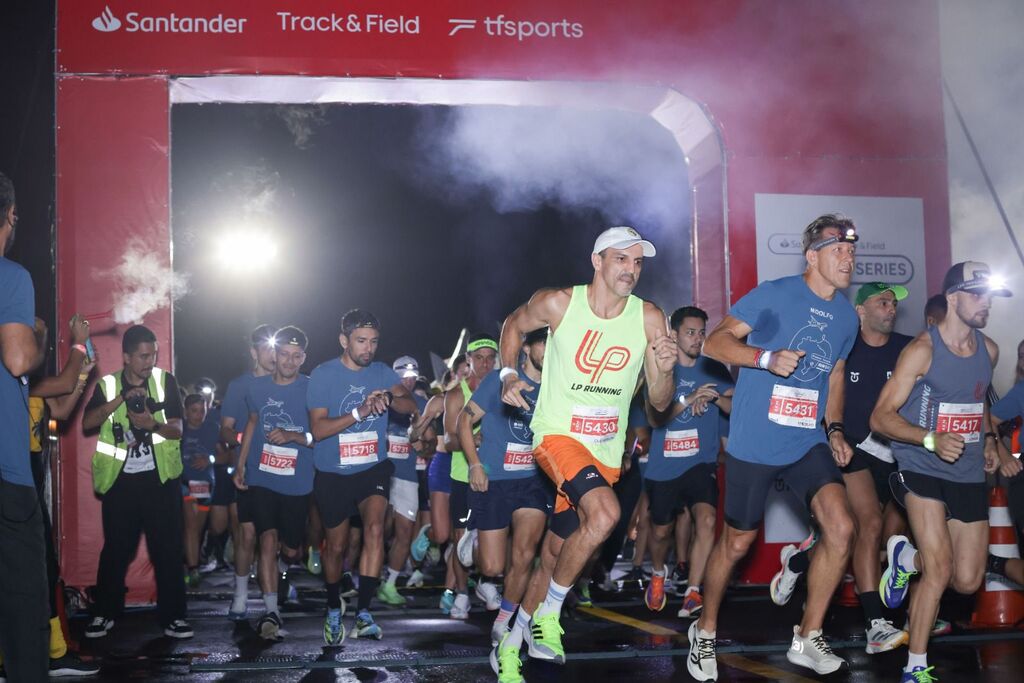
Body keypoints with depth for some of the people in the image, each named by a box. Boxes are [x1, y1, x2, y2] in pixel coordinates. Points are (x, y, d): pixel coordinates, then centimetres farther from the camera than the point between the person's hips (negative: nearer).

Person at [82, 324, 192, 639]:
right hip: (120, 480, 0)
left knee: (168, 548, -1)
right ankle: (105, 613, 18)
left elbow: (177, 429, -3)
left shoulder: (165, 381, 3)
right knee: (115, 549, 4)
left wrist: (152, 425, -23)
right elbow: (88, 422, -12)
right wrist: (122, 397, -23)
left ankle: (173, 616, 5)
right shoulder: (107, 386, 3)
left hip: (160, 479, 0)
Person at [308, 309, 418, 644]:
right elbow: (318, 429, -16)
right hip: (333, 474, -1)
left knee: (375, 529, -23)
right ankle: (334, 611, 35)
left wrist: (389, 398, -33)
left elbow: (411, 406, -11)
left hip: (373, 469, 1)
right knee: (335, 546, 11)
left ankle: (363, 613, -19)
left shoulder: (382, 373, 1)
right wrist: (359, 412, -28)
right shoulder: (323, 375, -9)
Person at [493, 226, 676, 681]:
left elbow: (659, 403, -1)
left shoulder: (650, 319, -5)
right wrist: (508, 374, -3)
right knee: (605, 512, -30)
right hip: (557, 434, -4)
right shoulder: (558, 303, -9)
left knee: (557, 550, 11)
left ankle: (511, 642, 29)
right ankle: (548, 612, -10)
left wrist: (664, 370, -21)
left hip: (607, 450, 4)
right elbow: (513, 326, 12)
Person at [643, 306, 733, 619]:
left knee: (706, 519, -22)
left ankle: (692, 593, -17)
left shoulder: (714, 369, 5)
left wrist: (714, 397, -20)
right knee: (661, 531, 12)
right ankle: (658, 574, 43)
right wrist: (689, 398, -25)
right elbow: (655, 417, -11)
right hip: (664, 466, 0)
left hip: (701, 461, 0)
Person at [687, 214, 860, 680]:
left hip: (809, 444, 5)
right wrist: (767, 357, -27)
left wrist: (834, 430, 11)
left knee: (841, 527, -12)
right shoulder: (773, 294, -10)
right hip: (754, 444, -5)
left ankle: (807, 638, 4)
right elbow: (715, 341, -12)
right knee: (736, 543, 6)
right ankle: (705, 632, 29)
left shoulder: (846, 316, 9)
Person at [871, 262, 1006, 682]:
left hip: (969, 475, 6)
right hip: (923, 470, -6)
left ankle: (905, 557, 36)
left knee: (968, 581, 6)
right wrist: (932, 439, -28)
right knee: (940, 569, -16)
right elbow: (881, 417, -15)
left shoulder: (989, 350, 7)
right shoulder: (922, 350, -12)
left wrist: (988, 439, 15)